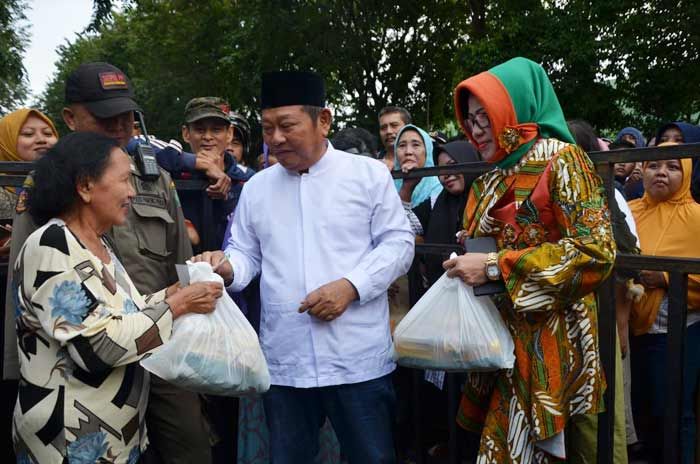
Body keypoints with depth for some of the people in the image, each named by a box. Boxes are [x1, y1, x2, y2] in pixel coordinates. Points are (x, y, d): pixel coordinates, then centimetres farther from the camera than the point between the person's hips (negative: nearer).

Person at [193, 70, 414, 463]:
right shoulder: (256, 187, 10)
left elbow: (398, 243, -2)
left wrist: (349, 286, -16)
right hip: (284, 363, 3)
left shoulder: (368, 174, -1)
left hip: (359, 360, -3)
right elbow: (247, 254, 13)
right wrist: (227, 267, -11)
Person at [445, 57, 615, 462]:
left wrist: (495, 266, -19)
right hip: (499, 338, 7)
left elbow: (595, 251, -18)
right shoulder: (493, 178, 14)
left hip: (547, 341, -7)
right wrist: (468, 265, 6)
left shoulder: (561, 159, -8)